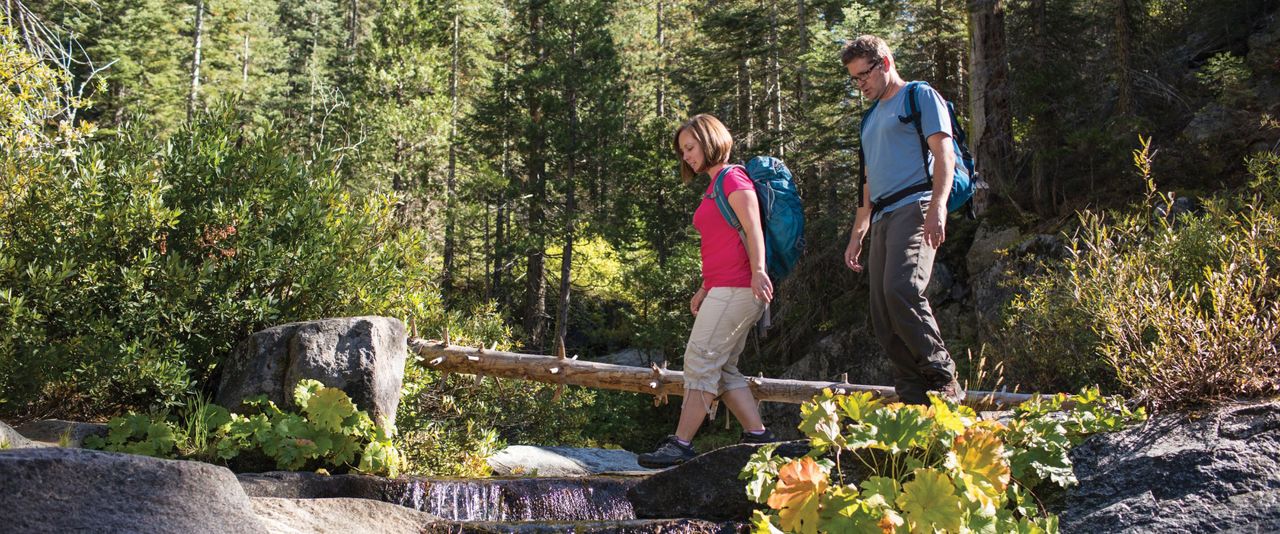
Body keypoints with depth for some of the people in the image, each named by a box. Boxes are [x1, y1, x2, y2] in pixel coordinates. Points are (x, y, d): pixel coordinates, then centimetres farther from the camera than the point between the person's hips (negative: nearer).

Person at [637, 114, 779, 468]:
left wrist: (758, 271, -30)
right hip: (725, 291, 10)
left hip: (737, 289, -10)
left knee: (700, 362, -11)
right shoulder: (714, 186, 24)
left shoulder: (732, 177, -5)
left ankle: (681, 444, -9)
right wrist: (704, 290, 20)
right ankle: (757, 436, 9)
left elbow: (753, 229, -18)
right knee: (722, 369, 9)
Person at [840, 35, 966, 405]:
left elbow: (944, 154, -7)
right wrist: (857, 235, 25)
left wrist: (937, 206, -22)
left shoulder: (920, 96, 6)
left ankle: (945, 382, -19)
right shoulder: (871, 118, 28)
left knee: (901, 291, -28)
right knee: (883, 318, -2)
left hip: (914, 208, -8)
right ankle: (915, 400, -1)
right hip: (882, 219, 8)